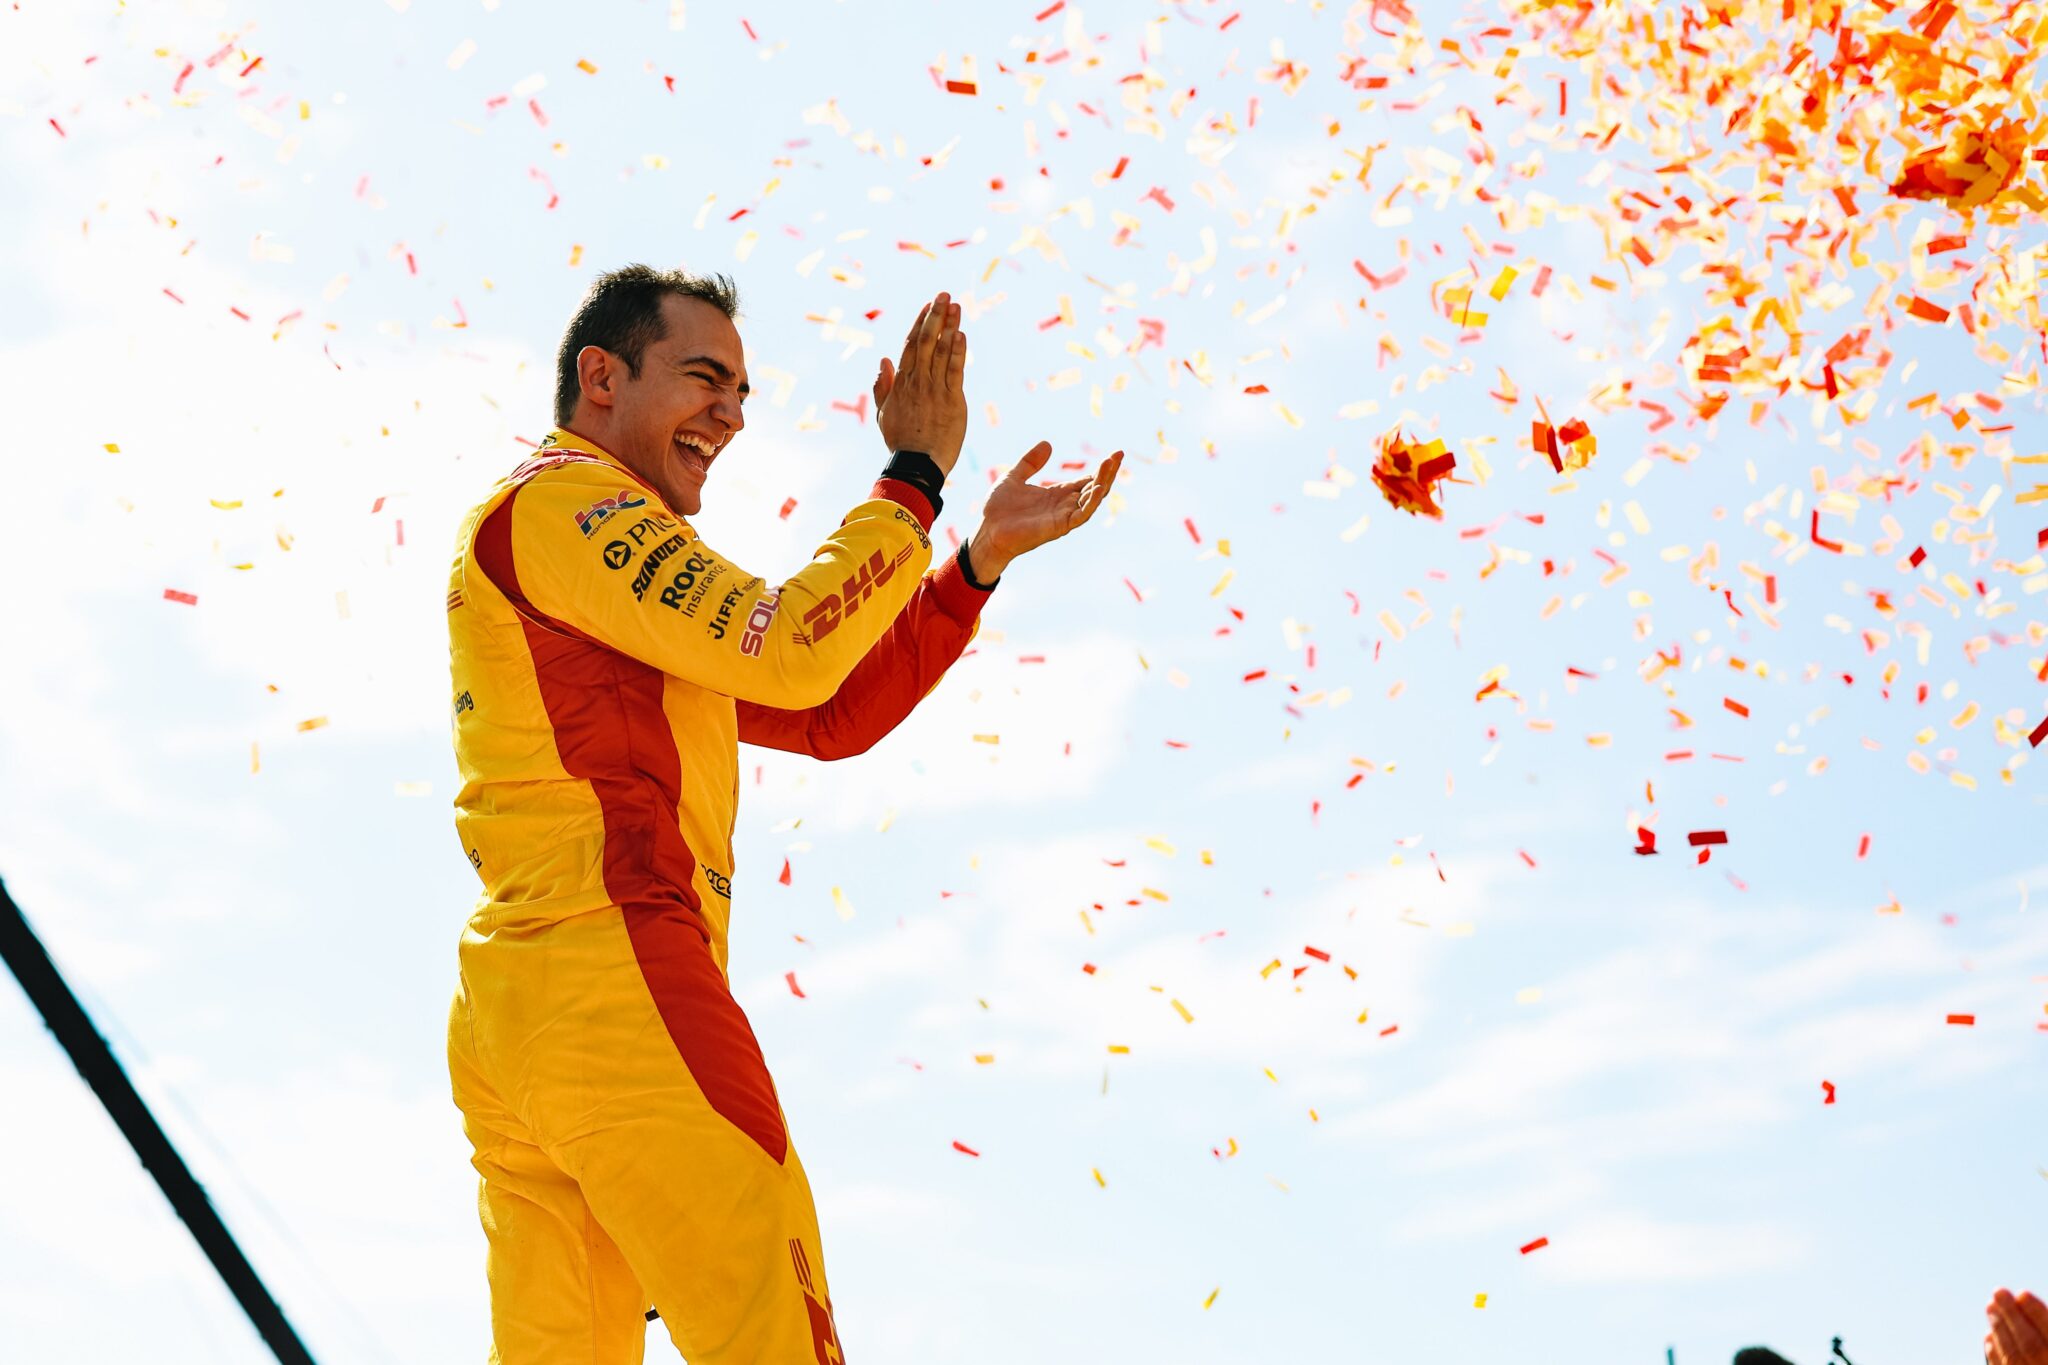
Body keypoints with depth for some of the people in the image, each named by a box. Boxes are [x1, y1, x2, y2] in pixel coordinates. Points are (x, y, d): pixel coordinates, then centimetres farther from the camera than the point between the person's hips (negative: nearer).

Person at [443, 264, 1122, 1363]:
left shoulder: (633, 600, 30)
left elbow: (829, 717, 22)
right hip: (611, 968, -10)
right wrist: (914, 478, -2)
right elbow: (789, 653, -13)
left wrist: (981, 560, 13)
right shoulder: (561, 499, 0)